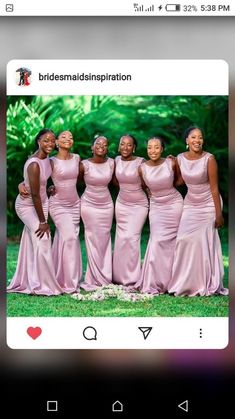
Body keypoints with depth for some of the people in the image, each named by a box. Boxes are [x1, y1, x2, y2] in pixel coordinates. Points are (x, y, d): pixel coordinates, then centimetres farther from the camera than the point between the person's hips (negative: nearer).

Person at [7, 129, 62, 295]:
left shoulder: (46, 158, -5)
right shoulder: (34, 164, -30)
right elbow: (35, 195, -26)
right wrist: (43, 221, -21)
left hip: (41, 203, 7)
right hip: (27, 206, -7)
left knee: (32, 243, 12)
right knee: (42, 240, -9)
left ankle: (26, 282, 23)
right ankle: (42, 286, 2)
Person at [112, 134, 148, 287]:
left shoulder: (140, 162, -13)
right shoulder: (116, 160, 1)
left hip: (139, 205, -4)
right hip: (121, 204, 5)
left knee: (131, 238, -11)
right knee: (121, 238, 6)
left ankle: (132, 277, -1)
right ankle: (121, 275, 17)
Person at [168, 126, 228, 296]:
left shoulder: (209, 159, -16)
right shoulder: (180, 159, -4)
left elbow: (214, 187, -15)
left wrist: (219, 214, -14)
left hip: (208, 205, -4)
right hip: (190, 204, 4)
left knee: (205, 242, 0)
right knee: (184, 240, 0)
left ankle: (207, 285, 15)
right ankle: (185, 283, 15)